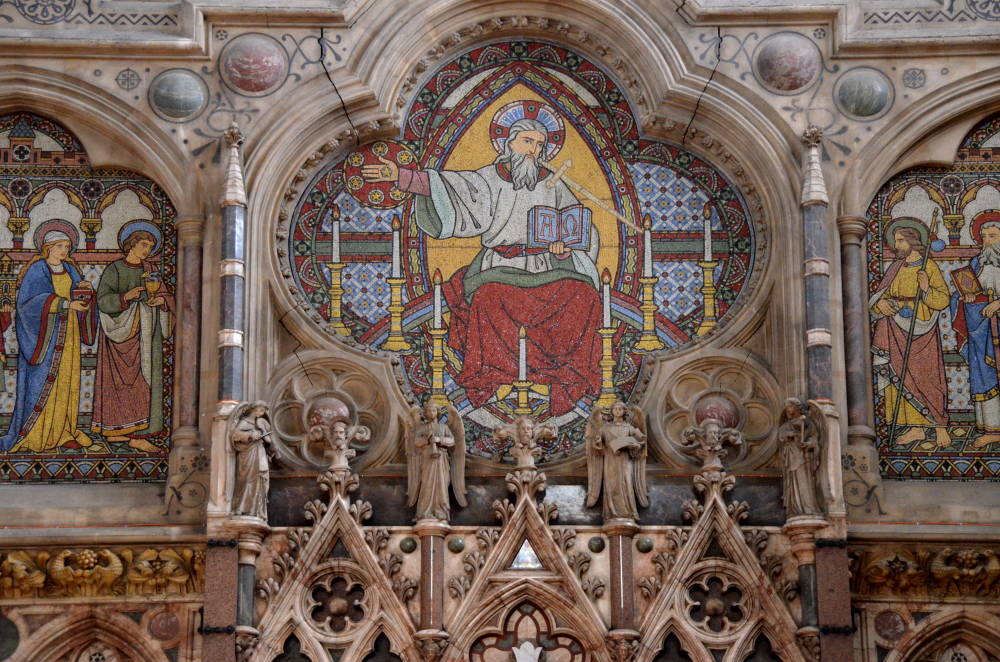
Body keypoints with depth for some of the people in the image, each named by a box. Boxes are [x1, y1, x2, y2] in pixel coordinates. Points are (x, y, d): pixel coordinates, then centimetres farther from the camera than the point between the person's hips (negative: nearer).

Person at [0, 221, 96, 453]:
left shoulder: (69, 269, 11)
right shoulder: (36, 270, -10)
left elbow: (81, 301, 13)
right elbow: (28, 302, -20)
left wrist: (83, 288, -11)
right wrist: (65, 303, -27)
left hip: (67, 336, 7)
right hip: (44, 335, -6)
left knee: (66, 381, 6)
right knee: (42, 382, -7)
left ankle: (62, 433, 10)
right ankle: (32, 436, -2)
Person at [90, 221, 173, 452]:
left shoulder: (149, 270, 12)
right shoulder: (114, 270, -5)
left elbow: (164, 295, 11)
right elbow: (103, 301, -15)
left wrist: (161, 300, -12)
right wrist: (126, 296, -31)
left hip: (146, 333, 6)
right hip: (123, 331, -6)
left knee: (145, 378, 4)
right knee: (131, 379, -10)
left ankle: (113, 430, 11)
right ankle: (137, 435, -10)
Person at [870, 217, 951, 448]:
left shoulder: (929, 267, -6)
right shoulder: (897, 267, 10)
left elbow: (943, 299, -9)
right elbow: (883, 294, 9)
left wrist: (927, 290, -26)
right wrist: (880, 303, -12)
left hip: (920, 331, -5)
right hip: (897, 331, 5)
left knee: (925, 377, -5)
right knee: (901, 377, 3)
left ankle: (940, 426, 6)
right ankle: (916, 428, 9)